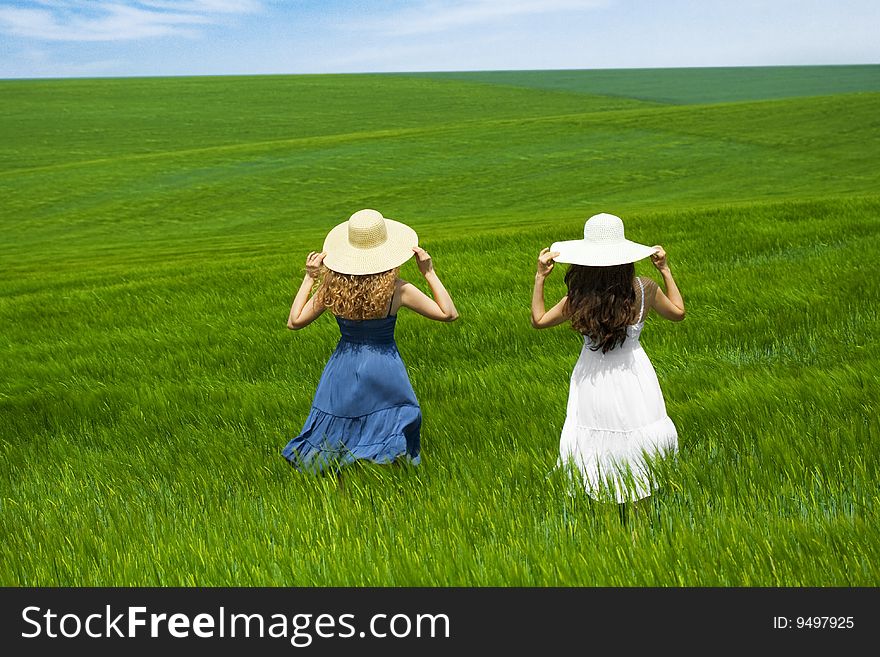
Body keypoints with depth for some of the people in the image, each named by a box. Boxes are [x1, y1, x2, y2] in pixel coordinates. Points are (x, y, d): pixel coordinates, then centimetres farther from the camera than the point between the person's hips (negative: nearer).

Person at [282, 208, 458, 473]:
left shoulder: (332, 287, -11)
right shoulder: (396, 289, -16)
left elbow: (294, 321, 1)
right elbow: (449, 313, -7)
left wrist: (309, 278, 4)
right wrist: (429, 272, -5)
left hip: (344, 370, 2)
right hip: (385, 371, -2)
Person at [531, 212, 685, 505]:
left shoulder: (580, 297, -15)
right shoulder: (644, 289, -10)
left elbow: (538, 319, 0)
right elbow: (678, 312, 10)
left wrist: (539, 277, 0)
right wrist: (665, 271, 13)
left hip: (593, 379, -1)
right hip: (632, 374, 1)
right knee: (637, 440, 14)